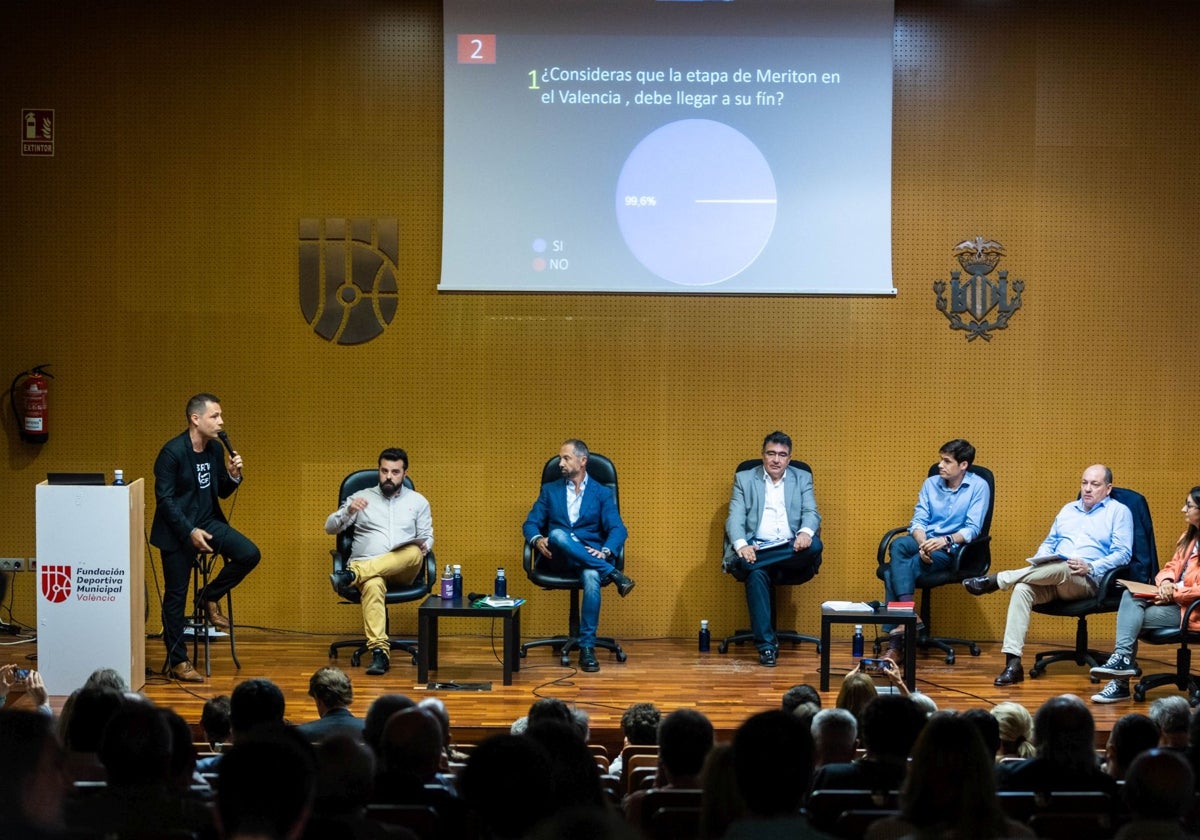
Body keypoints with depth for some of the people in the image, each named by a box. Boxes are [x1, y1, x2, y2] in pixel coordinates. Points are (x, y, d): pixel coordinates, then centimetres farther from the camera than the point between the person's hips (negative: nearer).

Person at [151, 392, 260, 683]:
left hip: (208, 521, 6)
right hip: (176, 531, -6)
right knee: (176, 596, 0)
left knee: (249, 554, -15)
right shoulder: (172, 452, -17)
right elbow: (164, 499, -17)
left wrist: (233, 475, -9)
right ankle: (177, 662, 11)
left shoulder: (216, 449, 3)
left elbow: (222, 492, 12)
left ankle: (210, 596, 9)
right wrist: (190, 532, -23)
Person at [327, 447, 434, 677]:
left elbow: (427, 537, 19)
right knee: (373, 585, -39)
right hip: (366, 565, -1)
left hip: (403, 569, 2)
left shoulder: (418, 501, 17)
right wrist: (349, 511, -11)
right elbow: (330, 527, 10)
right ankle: (379, 651, -50)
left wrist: (424, 546, -6)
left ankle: (352, 575, -44)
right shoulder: (361, 497, 14)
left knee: (414, 552, -36)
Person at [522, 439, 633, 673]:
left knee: (591, 577, -38)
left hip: (591, 557, -1)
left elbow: (618, 529, -2)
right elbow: (530, 523, 9)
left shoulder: (603, 493, 10)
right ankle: (612, 574, -32)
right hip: (558, 557, 1)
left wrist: (605, 552, -24)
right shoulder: (550, 490, 17)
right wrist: (538, 540, -16)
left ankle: (587, 647, -32)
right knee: (557, 534, -36)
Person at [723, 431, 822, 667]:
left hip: (790, 550, 2)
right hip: (756, 548, -1)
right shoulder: (744, 479, 12)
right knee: (755, 573, -36)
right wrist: (741, 545, -21)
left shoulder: (803, 478, 16)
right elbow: (735, 518, 1)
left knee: (814, 545, -33)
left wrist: (806, 532, -22)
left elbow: (811, 513, 4)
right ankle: (766, 645, -33)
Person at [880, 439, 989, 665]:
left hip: (953, 548, -5)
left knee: (894, 570, -30)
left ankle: (896, 645, -28)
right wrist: (923, 543, -17)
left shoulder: (978, 486, -1)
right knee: (898, 545, -33)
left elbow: (972, 529, -9)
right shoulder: (931, 483, 13)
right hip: (925, 542, 5)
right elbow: (918, 521, 5)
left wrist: (945, 541, -27)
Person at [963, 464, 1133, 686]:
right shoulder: (1068, 509, 28)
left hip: (1088, 582, -4)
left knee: (1061, 569, -40)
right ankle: (1012, 663, -37)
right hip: (1052, 579, 5)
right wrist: (1038, 563, 5)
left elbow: (1122, 553, -1)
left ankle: (996, 580, -28)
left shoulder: (1119, 512, 10)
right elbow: (1049, 543, 29)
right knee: (1022, 588, -29)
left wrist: (1090, 567, -17)